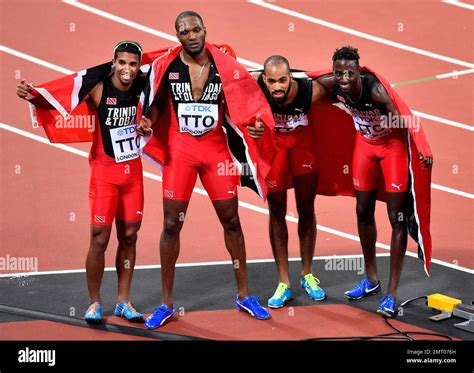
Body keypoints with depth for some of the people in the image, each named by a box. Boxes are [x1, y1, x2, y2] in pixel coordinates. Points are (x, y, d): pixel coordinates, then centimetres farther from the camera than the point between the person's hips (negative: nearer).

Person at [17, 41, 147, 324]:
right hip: (104, 170, -4)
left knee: (129, 236, 9)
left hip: (133, 168, 4)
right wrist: (32, 96, -33)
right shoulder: (97, 88, -15)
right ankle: (94, 303, 12)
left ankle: (124, 302, 21)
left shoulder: (144, 86, -4)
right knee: (100, 239, -4)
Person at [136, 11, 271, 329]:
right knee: (172, 223, 2)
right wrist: (148, 122, -15)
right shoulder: (167, 66, -5)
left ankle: (244, 296, 23)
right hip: (179, 148, -1)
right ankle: (167, 303, 14)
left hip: (216, 147, 1)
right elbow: (158, 103, 6)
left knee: (231, 220, 8)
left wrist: (251, 126, -12)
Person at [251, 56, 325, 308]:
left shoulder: (309, 90, -31)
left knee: (306, 209, 9)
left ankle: (307, 275, 26)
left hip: (302, 141, 0)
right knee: (277, 212, 3)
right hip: (271, 142, 0)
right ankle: (283, 283, 13)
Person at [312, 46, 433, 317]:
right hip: (365, 143, 6)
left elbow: (404, 121, -35)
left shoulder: (376, 90, -35)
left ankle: (392, 294, -1)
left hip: (393, 144, -6)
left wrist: (422, 152, -40)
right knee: (364, 212, 13)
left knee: (397, 218, -6)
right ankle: (371, 280, 30)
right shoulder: (331, 86, -20)